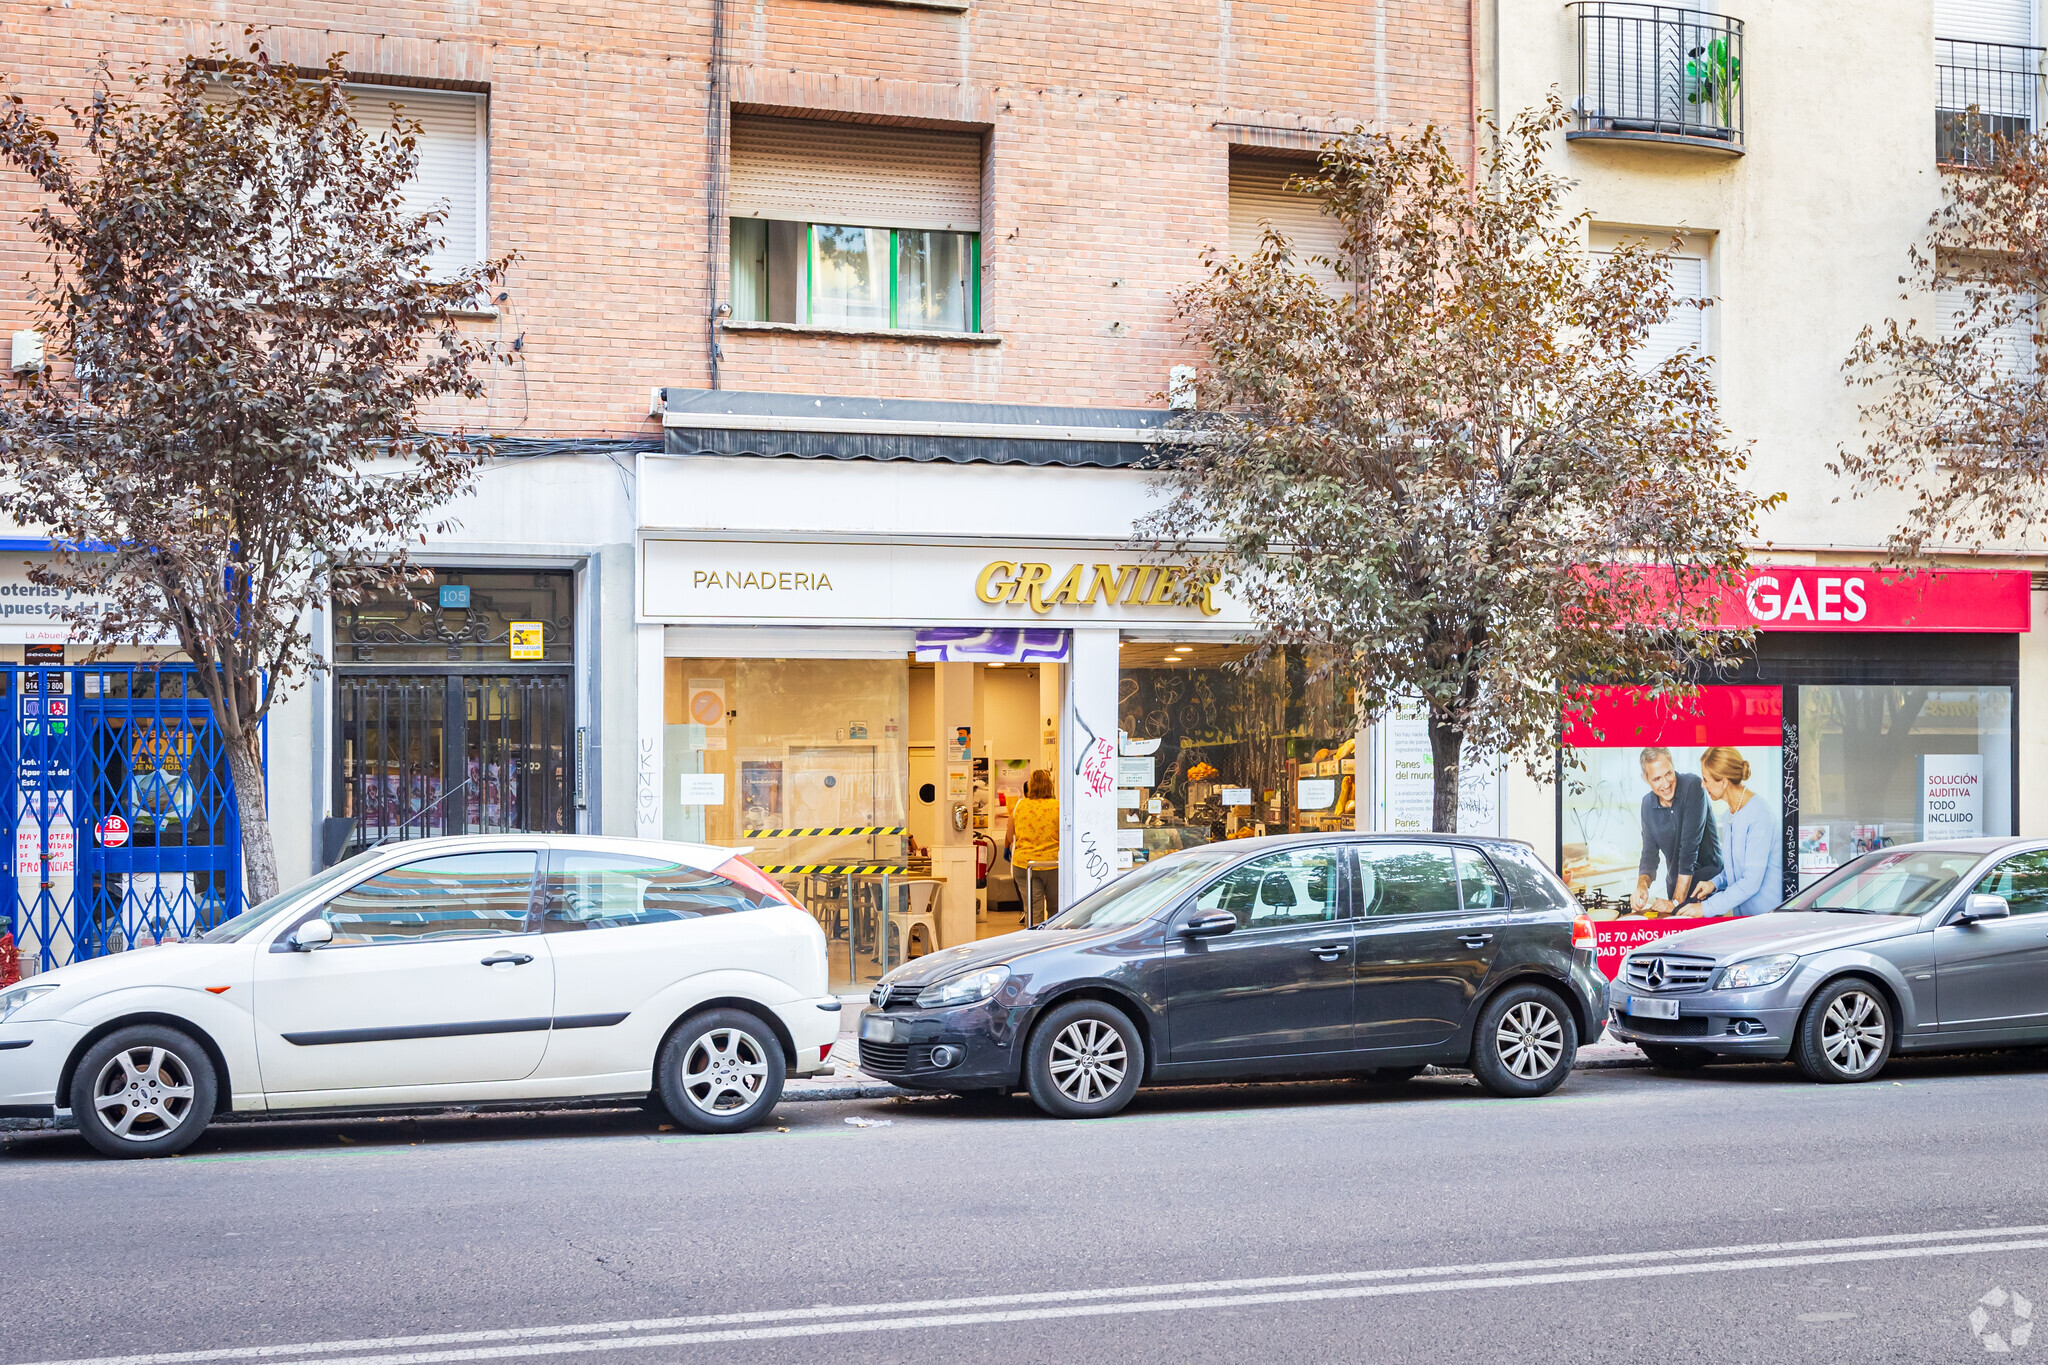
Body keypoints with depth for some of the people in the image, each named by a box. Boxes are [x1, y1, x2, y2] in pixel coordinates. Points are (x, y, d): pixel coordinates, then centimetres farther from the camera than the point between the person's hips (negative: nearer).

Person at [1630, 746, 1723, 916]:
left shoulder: (1693, 786, -20)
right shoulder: (1648, 804, -1)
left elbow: (1690, 847, -24)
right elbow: (1650, 853, 2)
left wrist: (1676, 902, -25)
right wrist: (1642, 884, -21)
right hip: (1675, 886, 5)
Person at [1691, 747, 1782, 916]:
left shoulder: (1759, 815, -16)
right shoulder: (1731, 812, 12)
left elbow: (1751, 881, -19)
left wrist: (1706, 908, -18)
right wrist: (1715, 883, 5)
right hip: (1742, 912, 7)